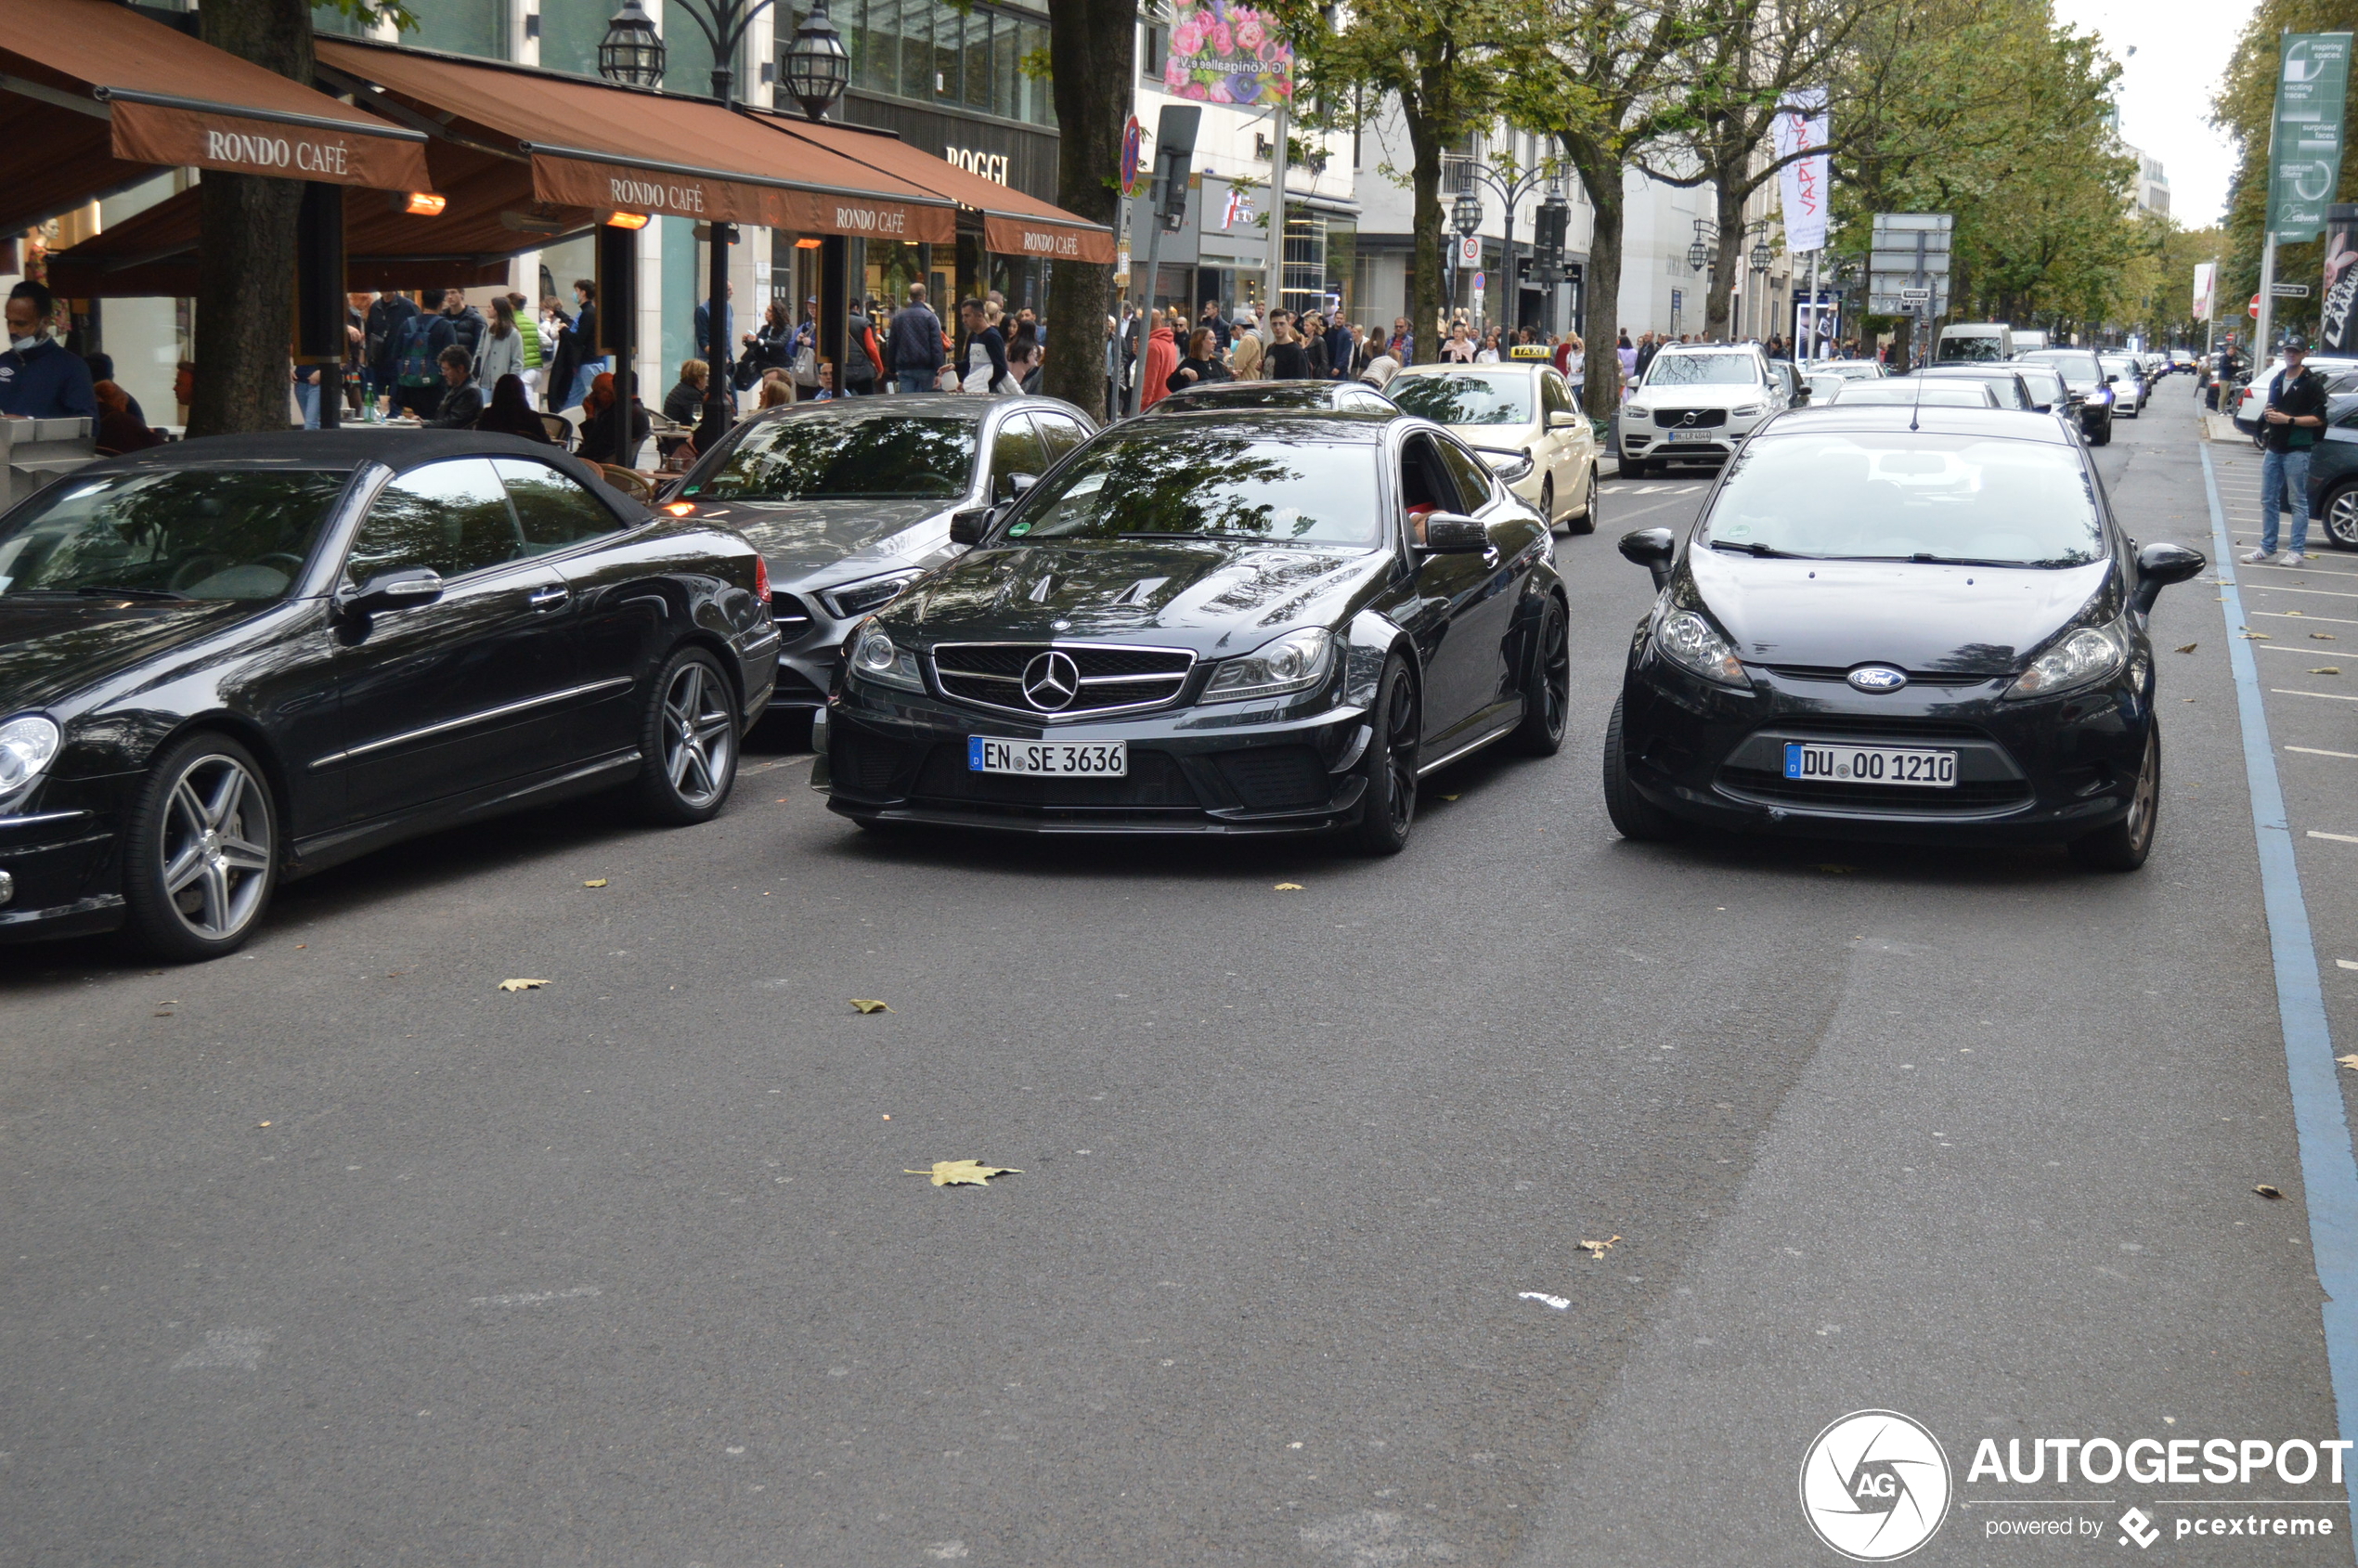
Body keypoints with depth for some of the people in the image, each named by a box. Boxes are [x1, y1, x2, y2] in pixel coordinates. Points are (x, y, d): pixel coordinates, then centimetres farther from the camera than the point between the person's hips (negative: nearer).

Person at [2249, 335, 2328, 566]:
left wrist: (2288, 419, -18)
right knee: (2268, 501, 8)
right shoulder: (2277, 380, 17)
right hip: (2274, 449, 7)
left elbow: (2318, 419, -10)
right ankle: (2267, 548, 14)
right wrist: (2269, 416, 5)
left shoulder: (2312, 383, -5)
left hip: (2297, 450, -7)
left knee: (2298, 502, -3)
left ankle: (2297, 551, 0)